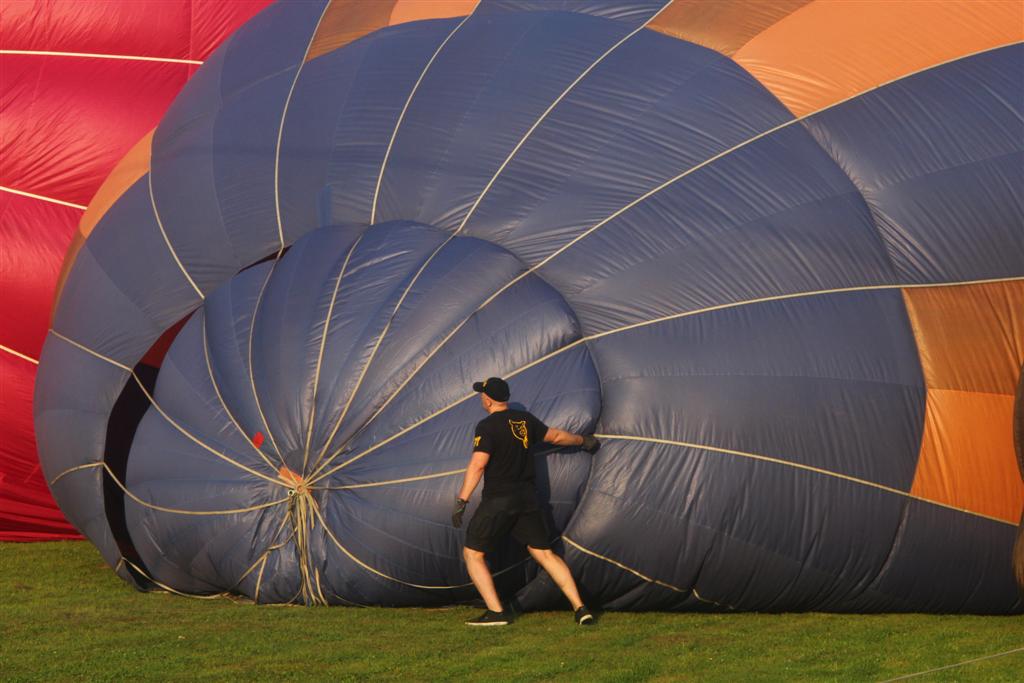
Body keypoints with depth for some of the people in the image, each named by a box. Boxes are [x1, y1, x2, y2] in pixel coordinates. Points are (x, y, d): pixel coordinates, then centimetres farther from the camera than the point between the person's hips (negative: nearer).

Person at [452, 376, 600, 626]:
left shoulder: (487, 426, -10)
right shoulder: (525, 420, 9)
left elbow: (478, 465, -19)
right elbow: (556, 436, 22)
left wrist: (462, 501, -19)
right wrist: (584, 441, 41)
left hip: (497, 500, -6)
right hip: (527, 499, 6)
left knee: (473, 553, 5)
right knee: (544, 553, 11)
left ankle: (496, 612, -4)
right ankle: (580, 608, 3)